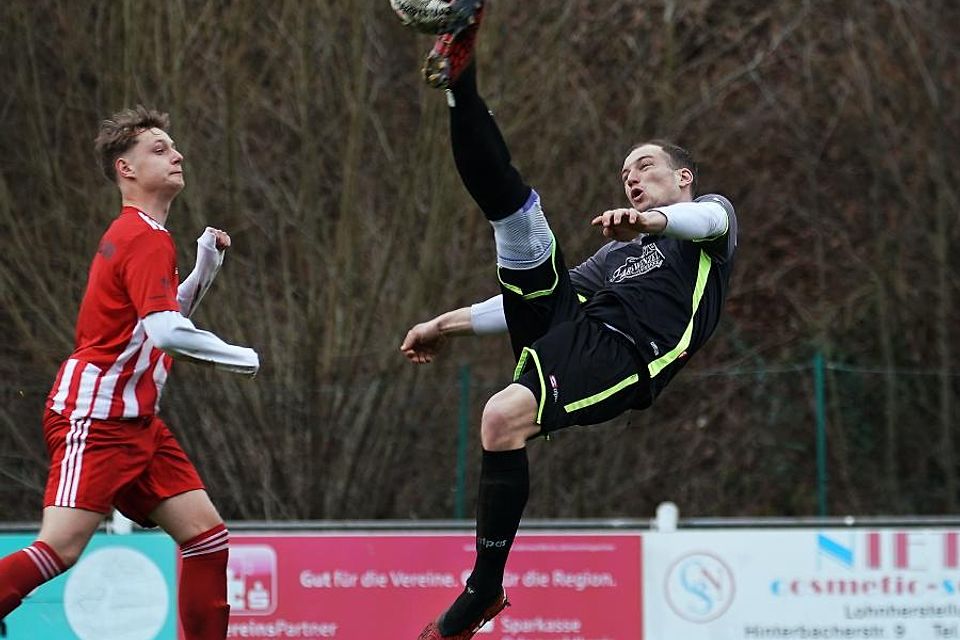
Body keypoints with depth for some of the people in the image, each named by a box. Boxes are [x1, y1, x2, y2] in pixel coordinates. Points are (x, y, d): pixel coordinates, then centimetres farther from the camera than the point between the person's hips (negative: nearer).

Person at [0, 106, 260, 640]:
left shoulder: (135, 235, 17)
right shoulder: (148, 239, -13)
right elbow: (167, 332, -25)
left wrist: (206, 265, 17)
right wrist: (244, 359, -12)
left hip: (135, 422, 10)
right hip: (94, 419, -10)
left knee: (207, 534, 3)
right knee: (61, 548, -19)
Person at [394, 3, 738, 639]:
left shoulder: (712, 212, 22)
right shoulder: (617, 253, 39)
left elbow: (708, 219, -5)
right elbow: (527, 298, 36)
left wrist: (649, 221, -27)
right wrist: (447, 325, 27)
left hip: (625, 353, -7)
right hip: (568, 319, 7)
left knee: (505, 415, -33)